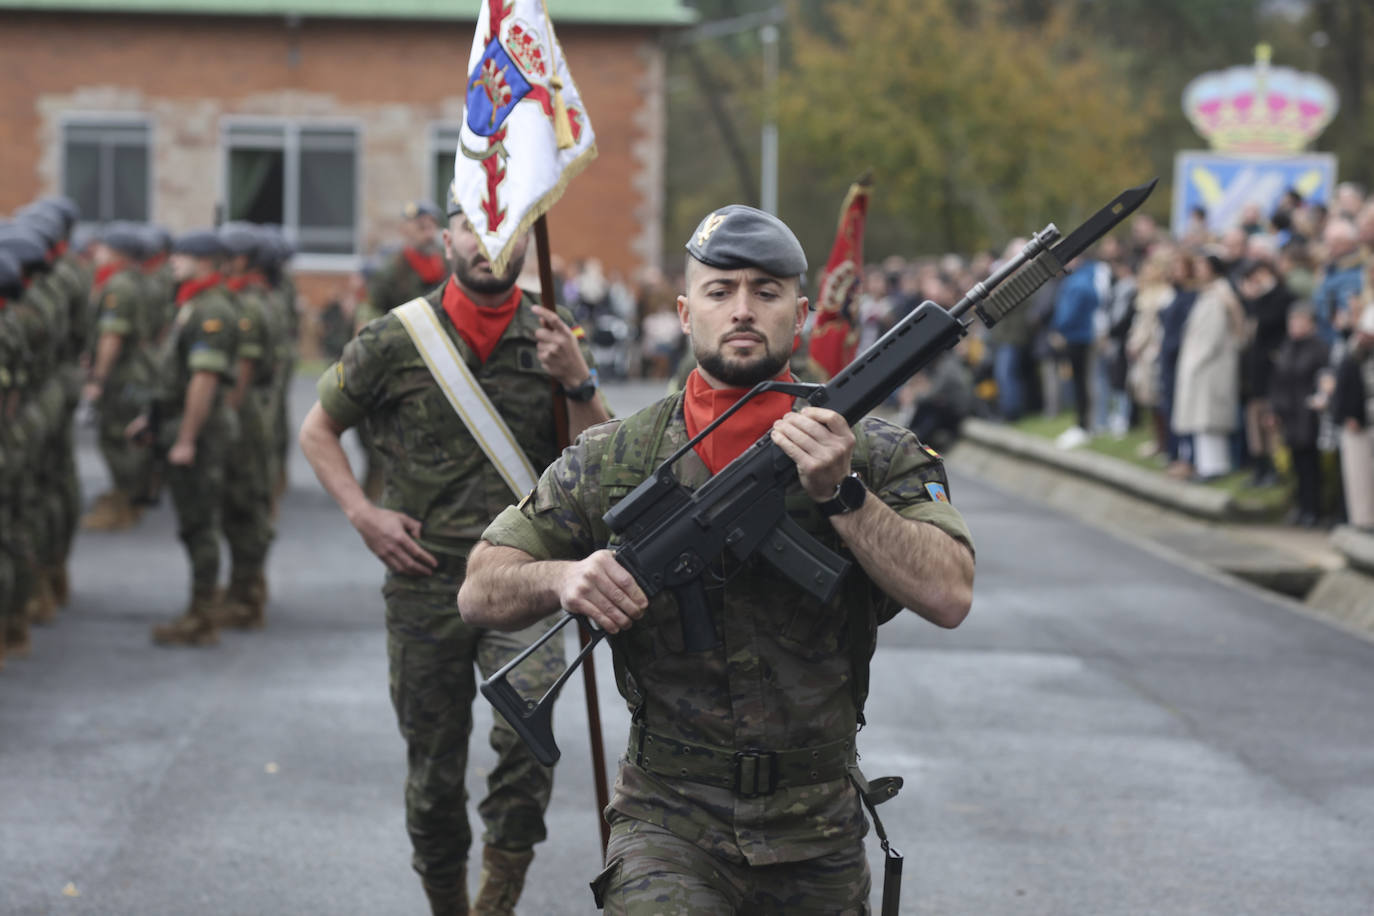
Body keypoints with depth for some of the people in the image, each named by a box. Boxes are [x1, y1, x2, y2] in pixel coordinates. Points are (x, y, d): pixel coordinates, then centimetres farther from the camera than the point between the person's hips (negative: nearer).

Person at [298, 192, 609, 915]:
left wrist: (579, 384, -14)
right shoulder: (395, 340, 0)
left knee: (529, 726, -26)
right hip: (424, 580, 1)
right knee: (434, 772, 9)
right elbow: (317, 430, 11)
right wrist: (362, 513, -2)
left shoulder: (556, 340, 3)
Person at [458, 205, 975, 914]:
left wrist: (841, 493, -24)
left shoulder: (873, 454, -1)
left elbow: (949, 595, -14)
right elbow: (480, 592, 3)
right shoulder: (614, 461, 1)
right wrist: (561, 577, -18)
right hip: (668, 822, -2)